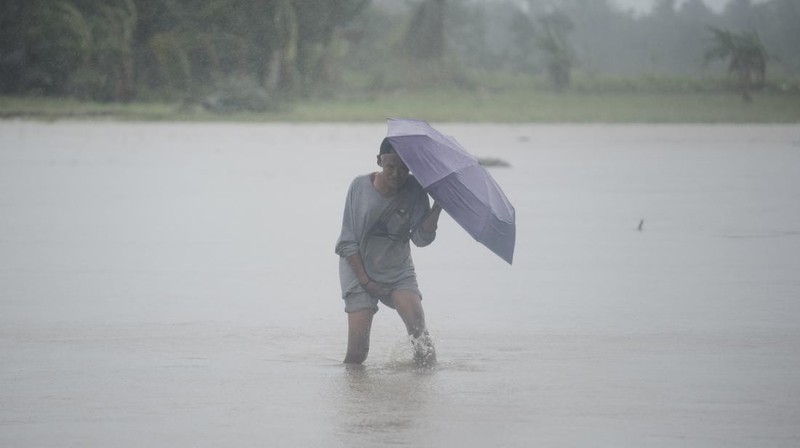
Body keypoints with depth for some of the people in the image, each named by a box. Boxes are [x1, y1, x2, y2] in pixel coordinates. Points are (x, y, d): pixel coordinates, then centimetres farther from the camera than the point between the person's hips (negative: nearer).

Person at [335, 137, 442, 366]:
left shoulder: (414, 190, -7)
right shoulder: (360, 187, -10)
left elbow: (421, 238, -12)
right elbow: (348, 242, -6)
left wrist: (438, 206, -24)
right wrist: (365, 281, -11)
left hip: (399, 270, 1)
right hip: (360, 270, -1)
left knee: (418, 326, -23)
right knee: (357, 350, -9)